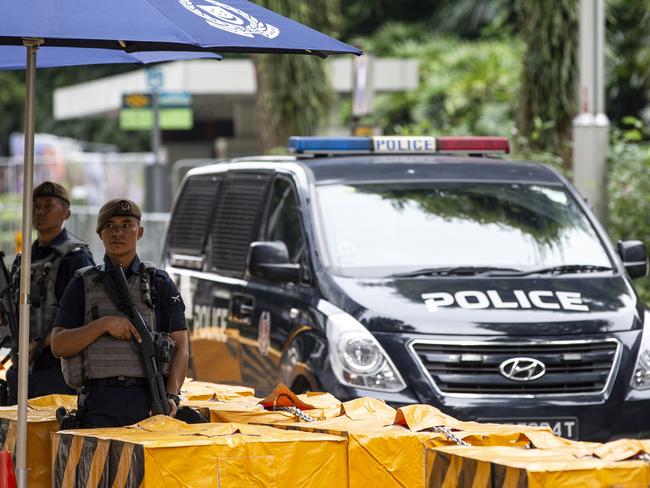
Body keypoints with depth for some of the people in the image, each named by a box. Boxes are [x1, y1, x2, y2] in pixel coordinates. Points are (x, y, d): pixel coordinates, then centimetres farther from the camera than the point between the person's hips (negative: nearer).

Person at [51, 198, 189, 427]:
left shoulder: (160, 283, 11)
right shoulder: (83, 284, 12)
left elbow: (181, 347, 6)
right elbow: (59, 346, 4)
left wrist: (172, 396, -9)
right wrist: (104, 324, -10)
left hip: (149, 403, 0)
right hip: (100, 406, 0)